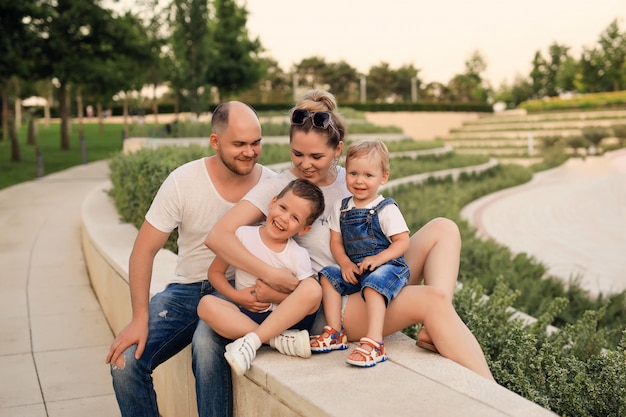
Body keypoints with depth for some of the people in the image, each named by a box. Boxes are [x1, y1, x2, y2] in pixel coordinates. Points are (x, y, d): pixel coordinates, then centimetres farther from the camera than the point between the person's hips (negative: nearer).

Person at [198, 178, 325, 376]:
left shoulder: (299, 255, -1)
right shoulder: (243, 235, 1)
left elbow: (308, 299, -4)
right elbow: (215, 272, 6)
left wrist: (272, 295, -14)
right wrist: (235, 295, -10)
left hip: (286, 319, 0)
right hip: (247, 318, 1)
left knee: (312, 288, -28)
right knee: (206, 304, -27)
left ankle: (252, 341, -27)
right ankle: (278, 341, -29)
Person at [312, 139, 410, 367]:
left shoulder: (386, 209, -7)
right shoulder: (341, 208, 8)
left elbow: (402, 241, -11)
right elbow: (336, 242, 8)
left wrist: (378, 258, -24)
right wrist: (345, 263, -11)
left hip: (387, 266, -6)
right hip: (354, 269, 6)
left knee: (373, 284, -33)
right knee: (328, 276, -10)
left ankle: (374, 344, -40)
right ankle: (335, 333, -7)